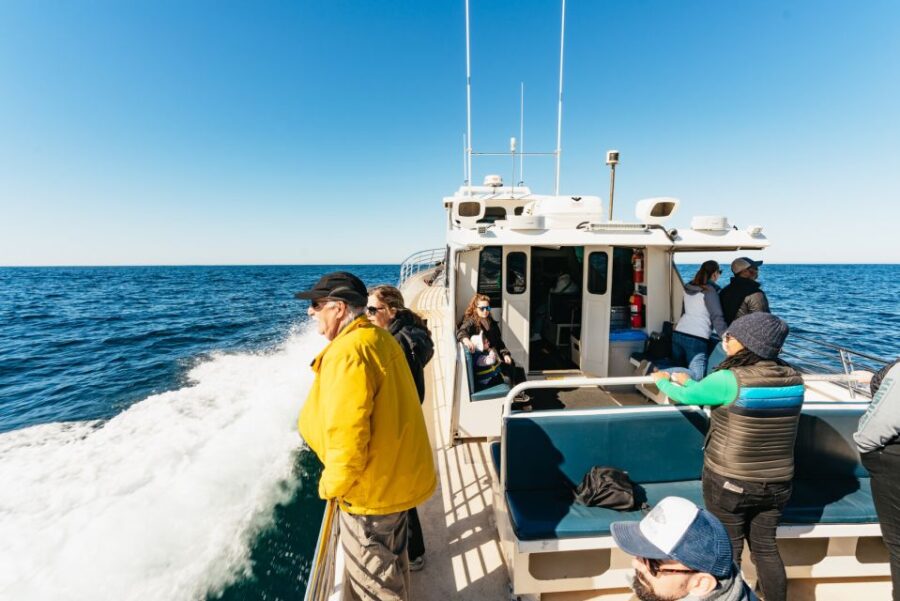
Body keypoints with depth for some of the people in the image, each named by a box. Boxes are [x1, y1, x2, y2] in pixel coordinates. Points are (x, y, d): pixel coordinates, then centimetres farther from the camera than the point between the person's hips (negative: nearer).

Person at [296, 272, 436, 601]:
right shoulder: (380, 339, 3)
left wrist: (331, 484, -11)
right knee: (389, 563, 30)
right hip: (395, 474, 9)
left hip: (372, 487, -9)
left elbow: (347, 433, -29)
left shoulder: (348, 351, -27)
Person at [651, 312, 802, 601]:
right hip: (776, 483, 5)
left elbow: (684, 396, -7)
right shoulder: (793, 379, -6)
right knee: (766, 548, 24)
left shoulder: (729, 380, -24)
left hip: (728, 483, -5)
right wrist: (689, 381, 17)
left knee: (729, 552, 15)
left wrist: (663, 380, 14)